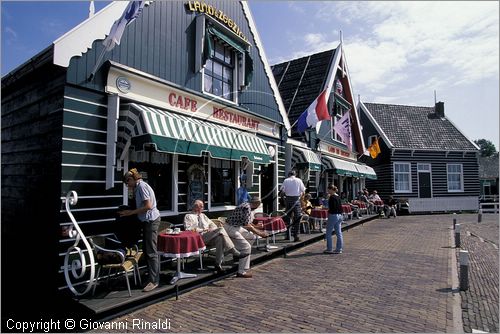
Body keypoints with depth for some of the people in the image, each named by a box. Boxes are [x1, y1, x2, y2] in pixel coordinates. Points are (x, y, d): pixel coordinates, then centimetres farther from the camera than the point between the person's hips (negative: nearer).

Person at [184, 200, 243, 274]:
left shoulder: (203, 215, 30)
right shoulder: (188, 216, 11)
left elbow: (212, 224, 26)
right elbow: (188, 229, -4)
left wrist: (212, 229, 1)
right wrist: (203, 229, -10)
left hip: (210, 237, 6)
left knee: (220, 238, -31)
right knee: (220, 229, -28)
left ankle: (218, 264, -29)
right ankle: (234, 252, -28)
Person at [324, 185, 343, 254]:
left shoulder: (332, 197, -14)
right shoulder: (338, 197, 12)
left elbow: (332, 208, -20)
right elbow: (340, 207, 15)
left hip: (333, 215, -9)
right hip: (339, 215, 9)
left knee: (328, 233, 2)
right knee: (339, 233, 9)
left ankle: (329, 249, 7)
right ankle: (339, 249, 13)